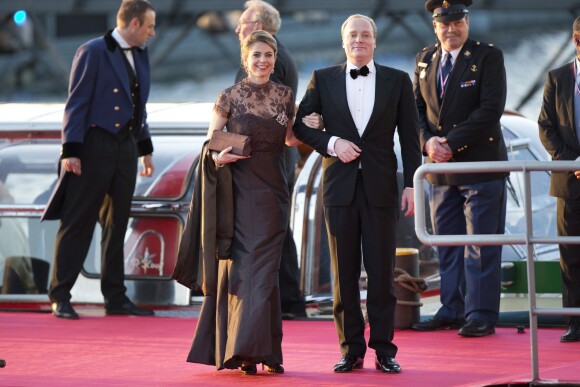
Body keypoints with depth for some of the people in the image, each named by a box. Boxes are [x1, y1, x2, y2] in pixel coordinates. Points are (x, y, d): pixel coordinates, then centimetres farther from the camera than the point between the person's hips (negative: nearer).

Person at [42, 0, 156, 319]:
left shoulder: (140, 55, 14)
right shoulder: (93, 52, -9)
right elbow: (77, 102, -12)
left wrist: (145, 148, 18)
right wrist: (70, 150, -17)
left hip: (125, 147, 7)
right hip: (95, 146, -7)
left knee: (116, 227, 11)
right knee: (77, 224, -3)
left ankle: (115, 298, 16)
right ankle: (60, 297, 1)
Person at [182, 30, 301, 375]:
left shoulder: (285, 96, 8)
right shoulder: (230, 97, -2)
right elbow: (211, 140, 2)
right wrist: (219, 156, -17)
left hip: (273, 191, 3)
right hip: (240, 188, -3)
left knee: (264, 268, 1)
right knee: (243, 265, -4)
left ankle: (261, 350, 1)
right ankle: (246, 350, -1)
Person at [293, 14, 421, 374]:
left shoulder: (398, 81, 5)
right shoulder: (324, 79, 7)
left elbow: (410, 137, 5)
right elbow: (301, 125, 9)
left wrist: (412, 184, -2)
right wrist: (332, 142, -8)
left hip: (381, 186, -1)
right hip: (340, 185, 1)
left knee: (382, 271, -1)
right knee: (344, 273, 3)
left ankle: (384, 349, 4)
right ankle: (352, 350, 9)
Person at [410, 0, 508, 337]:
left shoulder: (488, 57, -5)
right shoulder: (425, 60, 12)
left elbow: (491, 109, -14)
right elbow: (417, 108, 12)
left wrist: (452, 142, -17)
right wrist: (428, 141, -8)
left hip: (480, 163, -6)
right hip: (441, 168, 6)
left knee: (481, 243, -4)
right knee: (447, 244, 9)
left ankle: (481, 315, -3)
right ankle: (453, 310, 16)